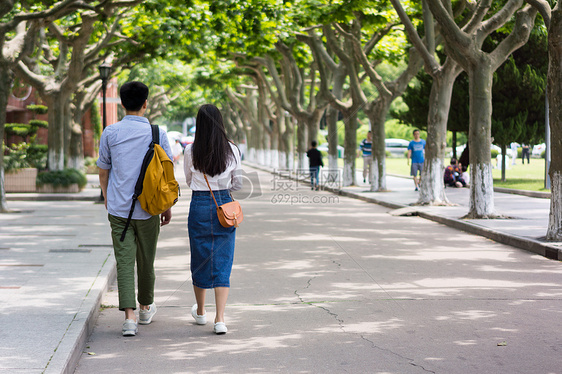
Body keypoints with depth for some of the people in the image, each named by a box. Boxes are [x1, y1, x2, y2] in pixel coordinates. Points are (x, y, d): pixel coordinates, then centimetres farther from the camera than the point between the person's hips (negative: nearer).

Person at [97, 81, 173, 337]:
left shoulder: (110, 133, -1)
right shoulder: (157, 133, -3)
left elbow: (103, 170, 7)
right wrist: (167, 206, 8)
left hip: (119, 208, 0)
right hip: (148, 208, 0)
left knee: (124, 261, -2)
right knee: (146, 260, 16)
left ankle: (129, 316, -13)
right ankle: (146, 308, 33)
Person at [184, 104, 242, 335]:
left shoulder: (191, 151, -6)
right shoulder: (232, 150, -4)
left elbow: (189, 181, 8)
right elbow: (238, 184, 5)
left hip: (199, 206, 0)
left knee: (200, 260, 15)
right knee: (222, 263, 3)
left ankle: (200, 312, 32)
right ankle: (220, 319, -7)